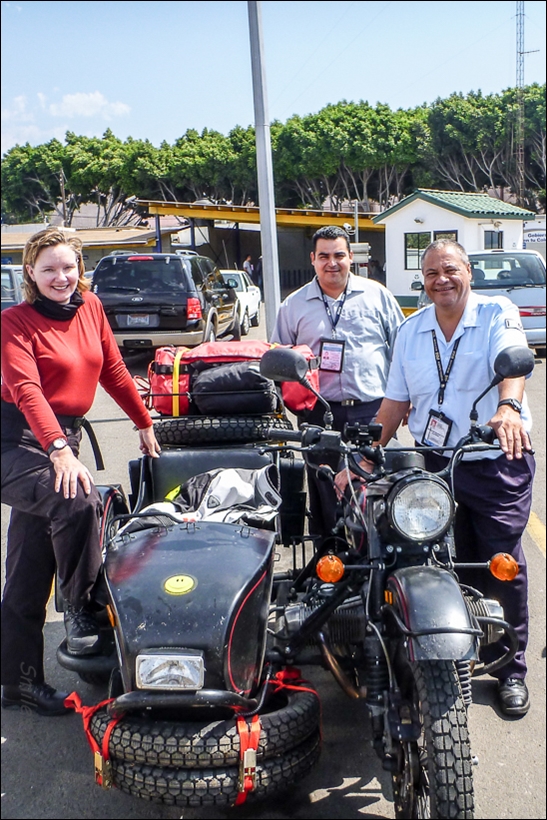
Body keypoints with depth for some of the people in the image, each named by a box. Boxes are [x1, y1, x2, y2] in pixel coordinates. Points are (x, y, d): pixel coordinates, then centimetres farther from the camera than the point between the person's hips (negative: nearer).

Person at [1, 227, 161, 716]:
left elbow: (113, 371, 18)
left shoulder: (91, 308, 9)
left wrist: (144, 423, 22)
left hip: (62, 441, 6)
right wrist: (59, 450, -36)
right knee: (79, 501, -33)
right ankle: (81, 610, -11)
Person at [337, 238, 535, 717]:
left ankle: (510, 669, 17)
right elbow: (396, 401, 12)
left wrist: (508, 406, -45)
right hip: (435, 464, 4)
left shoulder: (497, 314, -4)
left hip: (498, 463, -3)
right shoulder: (411, 330, 11)